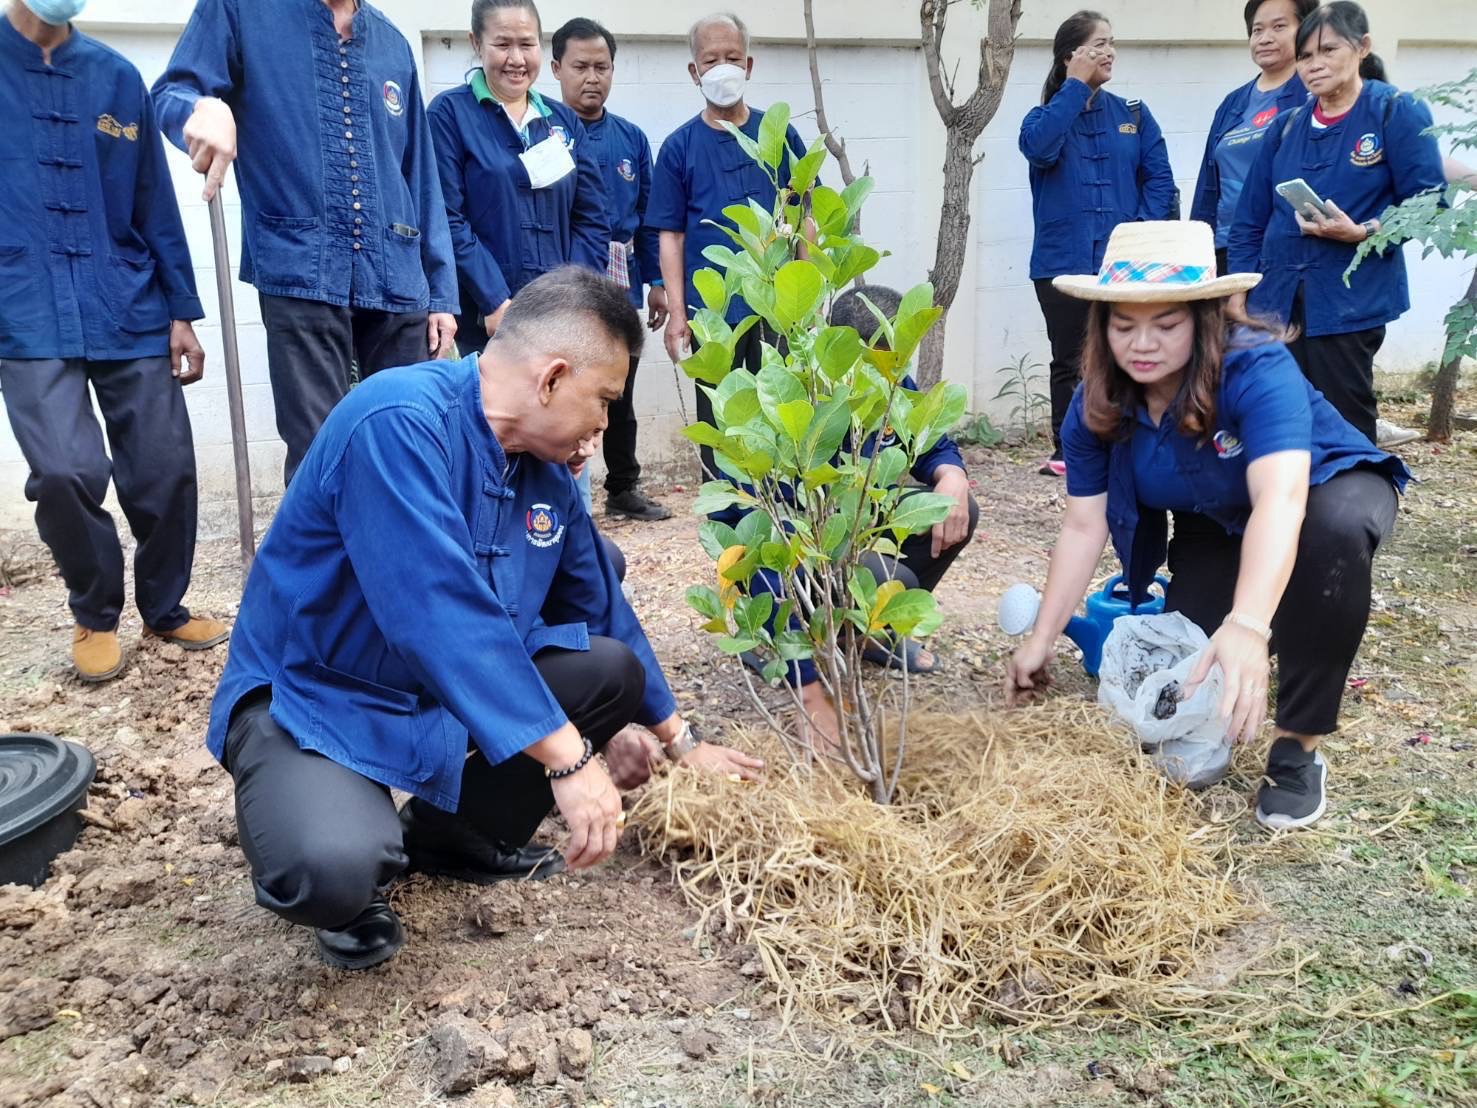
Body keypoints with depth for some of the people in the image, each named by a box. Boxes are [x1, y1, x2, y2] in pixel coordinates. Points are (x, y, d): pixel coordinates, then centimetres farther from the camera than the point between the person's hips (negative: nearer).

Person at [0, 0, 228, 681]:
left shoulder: (117, 78, 12)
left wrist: (181, 311, 8)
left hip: (130, 313, 3)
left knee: (165, 470, 1)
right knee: (66, 473, -16)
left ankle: (164, 609, 25)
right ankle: (95, 615, 11)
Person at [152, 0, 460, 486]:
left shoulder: (393, 44, 16)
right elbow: (172, 91, -3)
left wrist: (441, 290, 11)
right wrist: (203, 107, -28)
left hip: (398, 281, 4)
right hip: (302, 274, -4)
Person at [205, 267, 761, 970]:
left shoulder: (546, 475, 0)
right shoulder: (400, 423, -26)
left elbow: (601, 609, 11)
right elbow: (440, 612, -35)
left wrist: (681, 742, 18)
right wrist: (568, 758, -33)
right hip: (314, 700, -8)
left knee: (613, 670, -1)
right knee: (334, 869, -35)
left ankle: (452, 833, 12)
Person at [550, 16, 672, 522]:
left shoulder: (632, 138, 10)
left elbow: (647, 216, 13)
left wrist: (656, 280, 9)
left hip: (620, 287, 5)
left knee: (621, 392, 14)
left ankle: (624, 487, 27)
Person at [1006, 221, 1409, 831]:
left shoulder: (1256, 368, -35)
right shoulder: (1096, 404, -20)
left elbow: (1281, 498, -49)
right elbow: (1083, 526, -16)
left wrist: (1248, 626, -63)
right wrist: (1041, 640, -18)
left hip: (1321, 489, -4)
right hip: (1215, 528, 4)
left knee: (1336, 530, -40)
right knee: (1189, 673, -14)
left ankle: (1298, 747, -24)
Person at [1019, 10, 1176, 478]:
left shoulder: (1133, 114, 9)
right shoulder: (1045, 117, 4)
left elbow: (1160, 179, 3)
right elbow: (1038, 147, -21)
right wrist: (1076, 85, -13)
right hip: (1063, 264, -1)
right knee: (1069, 363, 7)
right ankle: (1067, 451, 16)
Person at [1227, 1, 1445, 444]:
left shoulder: (1398, 113, -2)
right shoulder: (1288, 126, 12)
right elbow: (1250, 219, 12)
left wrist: (1362, 233, -21)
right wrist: (1241, 293, 5)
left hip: (1349, 299, -4)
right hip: (1275, 298, 5)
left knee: (1344, 425, 0)